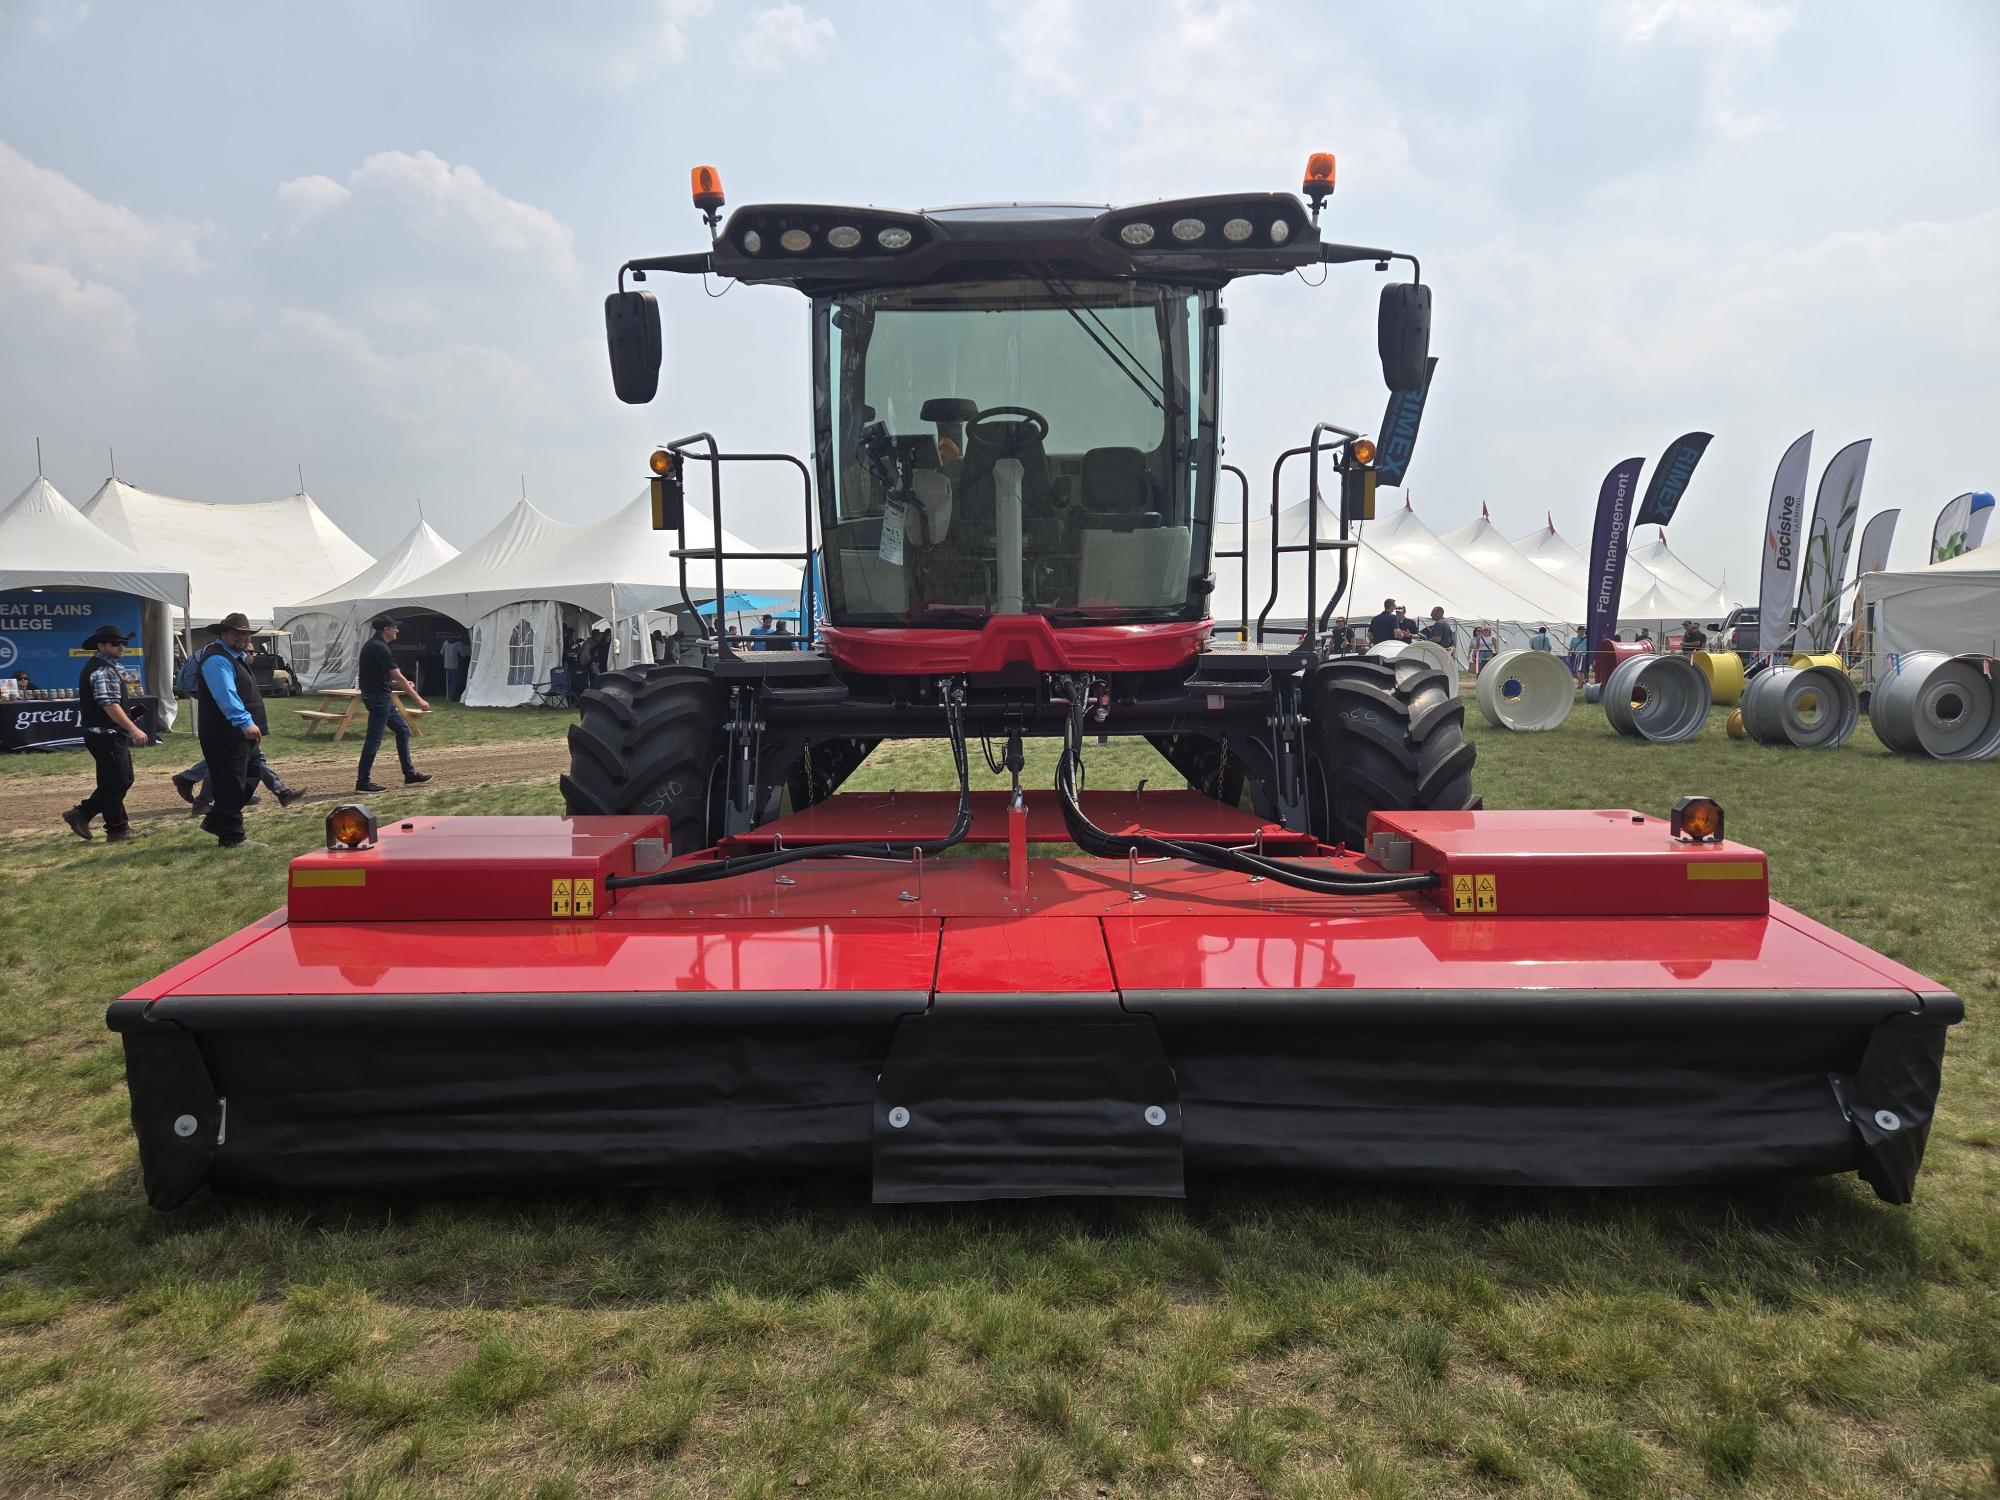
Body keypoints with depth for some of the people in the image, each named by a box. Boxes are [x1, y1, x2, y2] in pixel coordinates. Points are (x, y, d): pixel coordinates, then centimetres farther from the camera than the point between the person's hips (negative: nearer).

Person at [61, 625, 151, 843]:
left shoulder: (107, 667, 16)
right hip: (107, 736, -11)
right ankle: (117, 830, 7)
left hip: (112, 735, 11)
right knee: (115, 783, -2)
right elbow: (109, 705, -25)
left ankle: (81, 814, 19)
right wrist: (133, 729, -27)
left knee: (123, 780, 16)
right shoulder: (102, 671, -18)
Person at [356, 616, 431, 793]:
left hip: (381, 697, 11)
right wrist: (418, 699, -17)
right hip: (379, 698, -11)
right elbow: (399, 677, -20)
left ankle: (410, 775, 18)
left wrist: (394, 684, 15)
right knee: (374, 740, -5)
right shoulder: (380, 648, -19)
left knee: (402, 729, 15)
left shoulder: (371, 644, 12)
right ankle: (363, 783, 1)